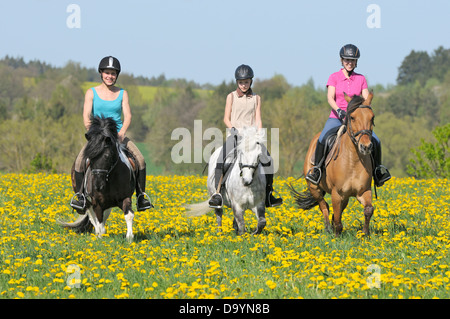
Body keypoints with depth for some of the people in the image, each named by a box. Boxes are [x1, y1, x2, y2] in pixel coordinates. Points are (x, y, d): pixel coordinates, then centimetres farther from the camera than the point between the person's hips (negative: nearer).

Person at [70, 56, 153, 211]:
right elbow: (86, 115, -7)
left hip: (118, 135, 1)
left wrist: (122, 132, -24)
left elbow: (127, 116, -3)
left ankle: (141, 196, -9)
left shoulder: (122, 94, 8)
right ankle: (79, 195, -14)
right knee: (80, 161, -27)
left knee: (140, 159, -19)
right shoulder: (92, 93, 3)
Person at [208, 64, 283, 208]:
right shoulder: (231, 96, 6)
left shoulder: (256, 98, 11)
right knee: (222, 158, -25)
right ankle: (218, 194, -26)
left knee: (267, 160, -8)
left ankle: (268, 196, 5)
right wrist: (233, 129, -13)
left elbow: (258, 119, 8)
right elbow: (226, 118, 4)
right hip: (235, 133, -2)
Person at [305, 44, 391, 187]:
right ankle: (316, 167, -10)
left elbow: (366, 99, 0)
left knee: (375, 141, -16)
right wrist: (338, 110, -31)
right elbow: (330, 98, -11)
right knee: (322, 139, -29)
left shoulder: (361, 79, 7)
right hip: (336, 118, -2)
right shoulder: (334, 77, 0)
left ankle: (378, 169, 5)